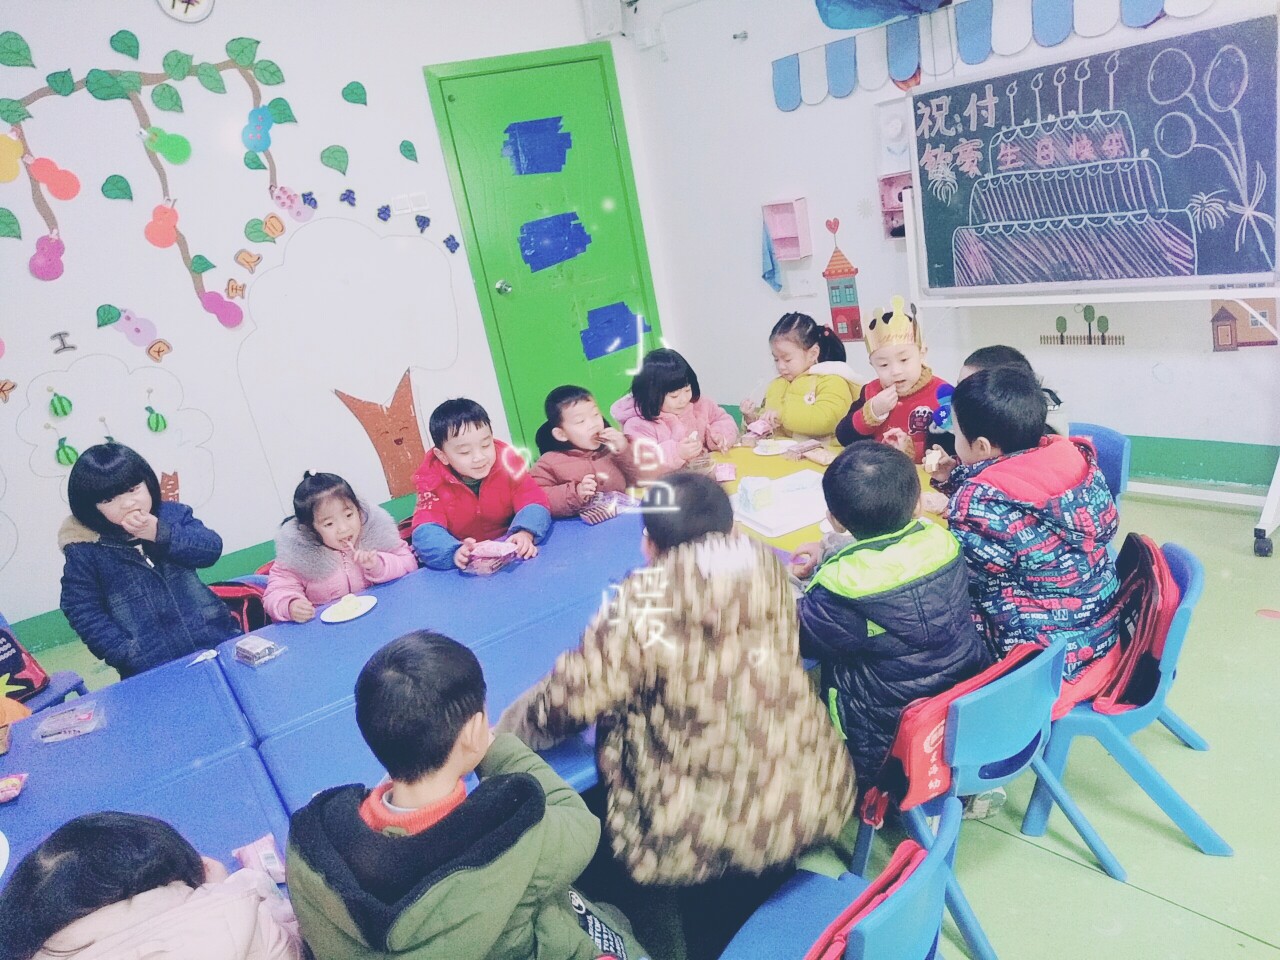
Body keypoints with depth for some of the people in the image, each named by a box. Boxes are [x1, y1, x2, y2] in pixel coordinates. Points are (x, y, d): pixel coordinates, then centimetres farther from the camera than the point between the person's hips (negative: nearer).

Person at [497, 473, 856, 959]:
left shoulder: (642, 605, -18)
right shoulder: (763, 566, -5)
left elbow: (564, 702, -12)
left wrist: (504, 729, 9)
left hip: (711, 829, -4)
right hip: (810, 798, 5)